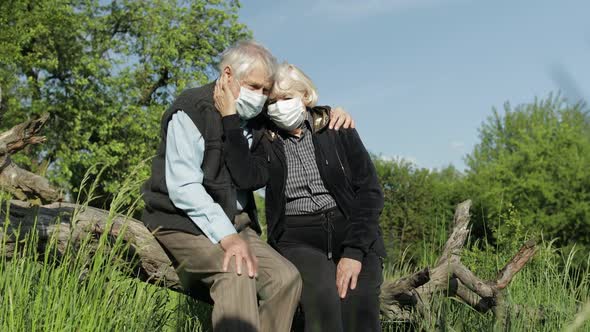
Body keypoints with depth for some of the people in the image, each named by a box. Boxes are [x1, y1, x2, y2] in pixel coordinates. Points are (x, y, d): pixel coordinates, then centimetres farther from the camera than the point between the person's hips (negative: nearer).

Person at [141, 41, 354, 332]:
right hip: (183, 222, -6)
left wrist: (330, 116, 5)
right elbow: (183, 187, -19)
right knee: (238, 273, -32)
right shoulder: (192, 110, -10)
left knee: (286, 277, -17)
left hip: (234, 222, 7)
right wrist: (227, 237, -29)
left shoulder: (253, 117, 9)